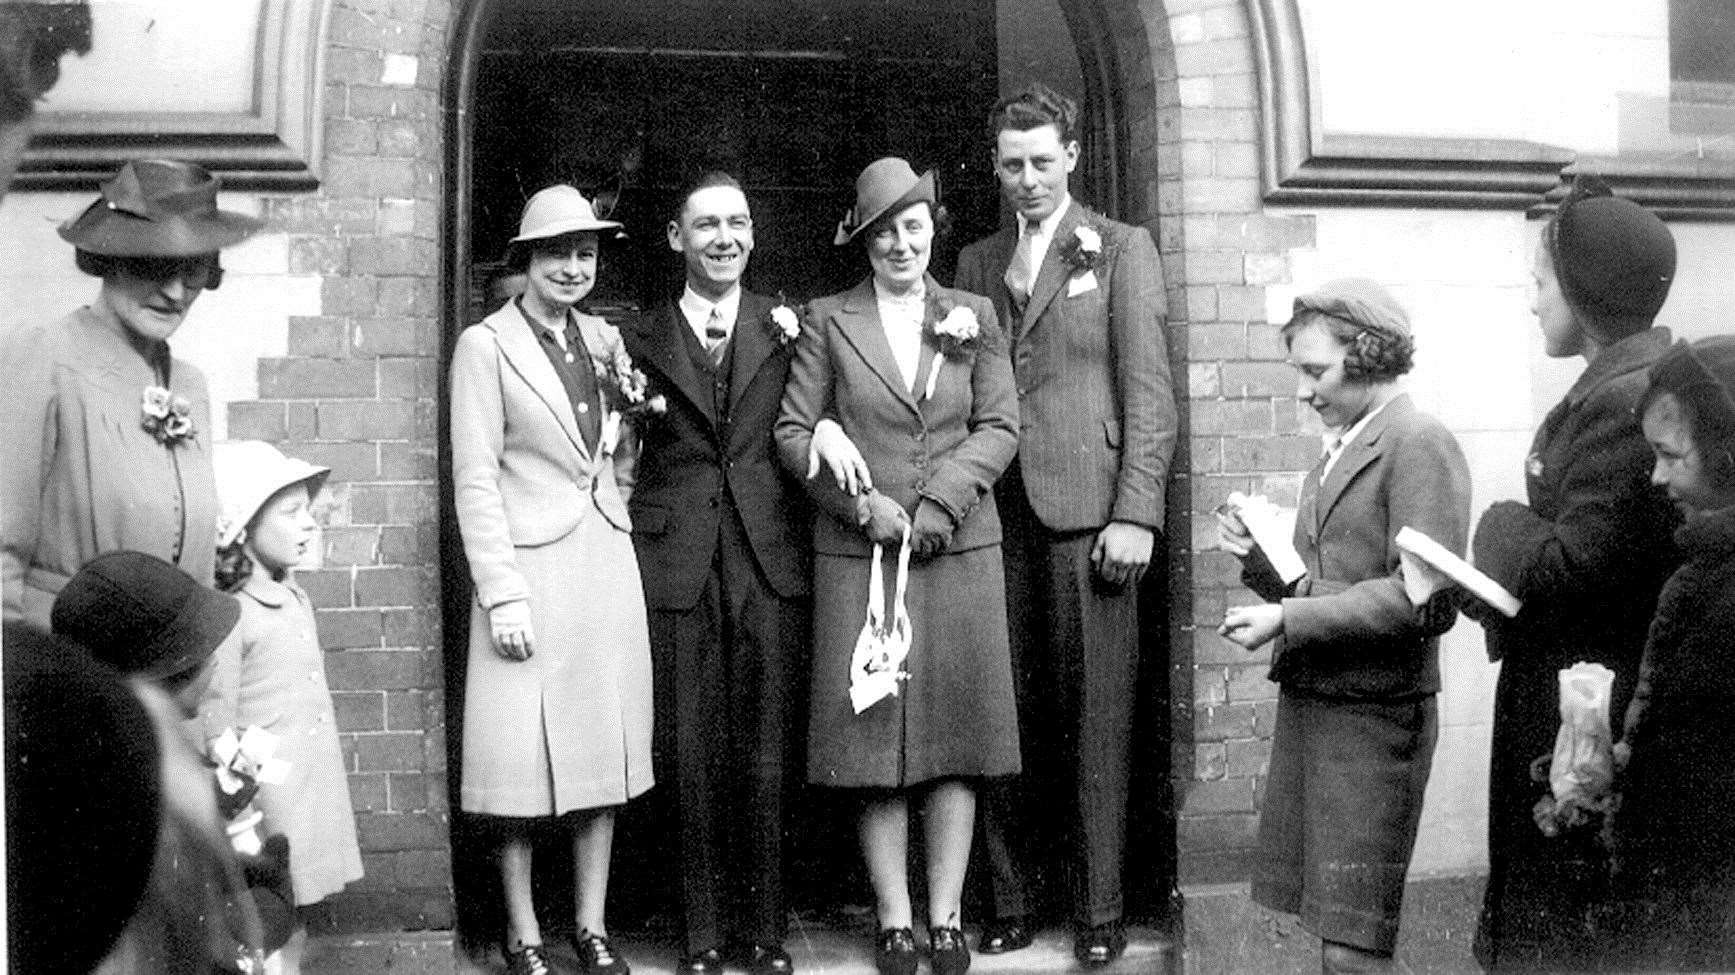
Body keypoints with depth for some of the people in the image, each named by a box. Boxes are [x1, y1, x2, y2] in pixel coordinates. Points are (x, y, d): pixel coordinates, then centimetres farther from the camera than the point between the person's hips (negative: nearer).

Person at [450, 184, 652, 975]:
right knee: (524, 754, 0)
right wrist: (502, 593, -13)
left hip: (607, 560, 5)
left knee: (605, 748, 8)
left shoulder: (604, 339, 12)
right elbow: (475, 479, -8)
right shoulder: (485, 346, -4)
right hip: (530, 564, -5)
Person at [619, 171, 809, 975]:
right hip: (676, 568, 0)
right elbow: (624, 460, 10)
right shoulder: (642, 340, 10)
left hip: (770, 565, 0)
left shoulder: (789, 327, 11)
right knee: (690, 758, 2)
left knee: (766, 756, 3)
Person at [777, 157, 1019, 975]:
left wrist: (941, 500, -10)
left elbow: (1001, 427, 4)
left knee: (956, 730, 2)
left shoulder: (973, 317, 10)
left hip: (958, 549, 1)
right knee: (873, 734, 0)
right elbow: (794, 432, 1)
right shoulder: (829, 322, 6)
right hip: (858, 552, -1)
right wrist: (862, 501, -11)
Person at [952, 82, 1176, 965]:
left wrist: (1136, 513, -10)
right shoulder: (975, 263, 18)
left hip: (1088, 510, -3)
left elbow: (1149, 392, -1)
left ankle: (1098, 913, 8)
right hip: (995, 514, 3)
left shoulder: (1121, 250, 6)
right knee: (1008, 715, 3)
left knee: (1093, 717, -1)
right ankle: (1009, 901, 13)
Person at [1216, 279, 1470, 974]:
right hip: (1306, 704, 8)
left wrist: (1290, 620, -20)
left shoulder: (1420, 447, -10)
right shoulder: (1337, 452, 18)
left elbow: (1427, 602, -19)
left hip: (1372, 716, -8)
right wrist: (1261, 560, 3)